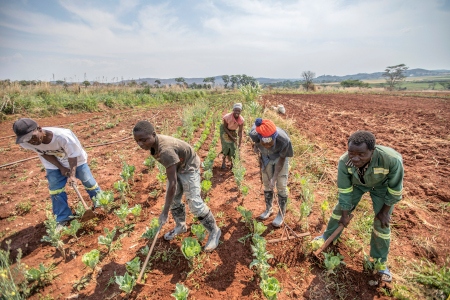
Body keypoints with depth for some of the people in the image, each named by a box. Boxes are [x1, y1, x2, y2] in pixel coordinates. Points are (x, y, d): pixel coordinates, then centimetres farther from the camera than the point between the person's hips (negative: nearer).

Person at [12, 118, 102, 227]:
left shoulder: (62, 136, -41)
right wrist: (61, 168, -16)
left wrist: (72, 175, -32)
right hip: (54, 165, 4)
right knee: (56, 191, 5)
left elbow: (73, 155, -28)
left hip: (75, 160, -3)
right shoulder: (25, 143, -27)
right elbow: (44, 154, -11)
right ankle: (63, 219, 21)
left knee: (88, 182, 6)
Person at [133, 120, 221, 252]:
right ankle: (181, 226, 36)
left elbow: (172, 183, -38)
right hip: (176, 167, 8)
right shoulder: (153, 143, -15)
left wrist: (165, 212, -33)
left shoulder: (165, 150, -40)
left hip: (189, 168, -8)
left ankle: (214, 231, 9)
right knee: (173, 199, 13)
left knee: (194, 203, -10)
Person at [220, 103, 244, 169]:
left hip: (233, 132, 3)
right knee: (226, 146, -5)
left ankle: (231, 162, 21)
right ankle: (224, 162, 14)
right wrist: (231, 136, -22)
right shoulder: (227, 117, -33)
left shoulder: (241, 120, -25)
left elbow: (240, 131, -17)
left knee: (233, 147, 3)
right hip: (225, 131, -3)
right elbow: (225, 127, -19)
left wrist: (239, 143, -18)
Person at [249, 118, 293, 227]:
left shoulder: (284, 140, -42)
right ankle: (268, 209, 33)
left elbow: (282, 159, -23)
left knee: (281, 186, 0)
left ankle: (281, 214, 19)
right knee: (267, 184, 13)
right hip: (266, 157, 3)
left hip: (280, 157, -2)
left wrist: (274, 178, -25)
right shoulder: (254, 134, -36)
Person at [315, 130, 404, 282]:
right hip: (356, 182, 2)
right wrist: (345, 214, -9)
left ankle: (380, 261, 27)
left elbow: (395, 190, -23)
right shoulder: (344, 161, -36)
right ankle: (328, 237, 36)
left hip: (382, 185, -1)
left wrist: (384, 211, -12)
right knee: (340, 209, 9)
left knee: (382, 223, 2)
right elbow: (344, 190, -19)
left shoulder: (392, 159, -43)